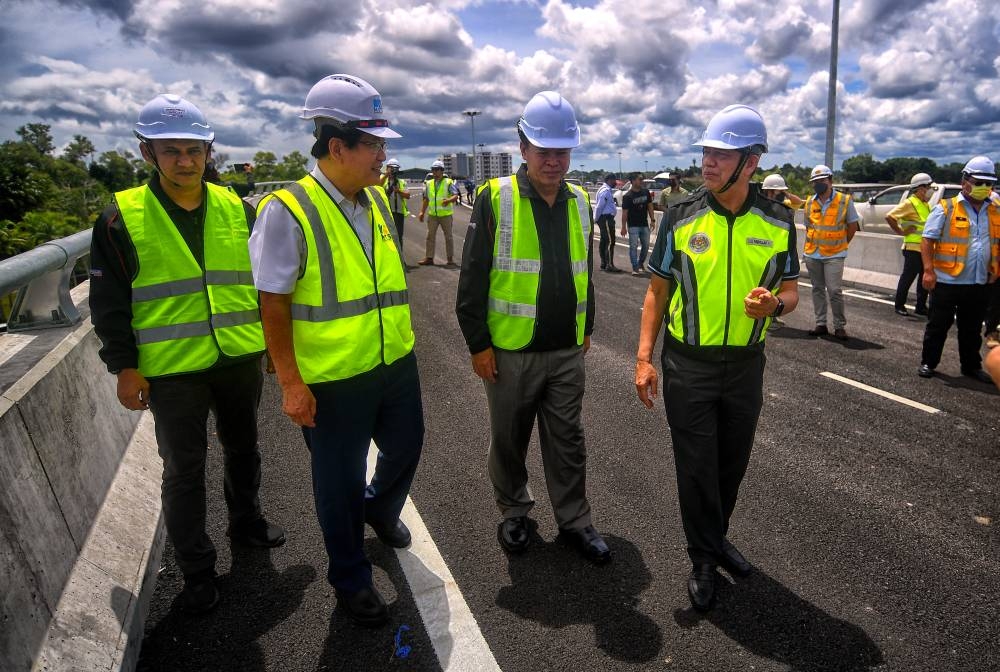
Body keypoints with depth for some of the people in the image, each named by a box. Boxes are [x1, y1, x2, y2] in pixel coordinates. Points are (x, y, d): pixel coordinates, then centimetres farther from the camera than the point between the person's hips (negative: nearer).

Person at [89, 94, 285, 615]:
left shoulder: (237, 210, 2)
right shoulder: (122, 218, -7)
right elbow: (108, 301, -3)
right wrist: (124, 367, -6)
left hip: (241, 359, 4)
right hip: (171, 368, -3)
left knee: (242, 448, 20)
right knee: (183, 470, 7)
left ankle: (246, 522, 45)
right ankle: (197, 570, 24)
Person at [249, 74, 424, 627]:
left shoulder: (377, 200, 5)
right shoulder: (287, 211, -16)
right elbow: (274, 305, -14)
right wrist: (290, 383, -15)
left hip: (395, 364, 7)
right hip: (333, 379, -6)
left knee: (405, 449, 22)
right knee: (340, 481, 11)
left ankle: (380, 509, 56)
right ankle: (351, 579, 36)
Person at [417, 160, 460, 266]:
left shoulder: (448, 182, -5)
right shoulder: (428, 183, 10)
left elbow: (455, 196, -13)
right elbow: (426, 199, 16)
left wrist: (449, 200, -33)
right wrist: (422, 212, 11)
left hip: (446, 214, -4)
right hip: (432, 214, 4)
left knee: (448, 237, 3)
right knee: (430, 236, 6)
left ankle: (450, 259, 10)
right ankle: (429, 258, 13)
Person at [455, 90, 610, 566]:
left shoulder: (579, 202, 6)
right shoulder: (496, 199, -10)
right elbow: (472, 278, -9)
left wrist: (586, 328, 19)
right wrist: (478, 343, -10)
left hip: (567, 350, 4)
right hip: (509, 350, -3)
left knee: (568, 441, 13)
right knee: (509, 440, 14)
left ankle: (574, 521, 29)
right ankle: (514, 512, 36)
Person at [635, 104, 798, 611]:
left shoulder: (778, 222, -2)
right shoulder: (681, 218, -6)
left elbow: (790, 290, 6)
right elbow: (657, 290, -2)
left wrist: (775, 303, -19)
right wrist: (644, 357, -8)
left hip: (746, 364, 2)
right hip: (687, 364, -2)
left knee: (733, 462, 17)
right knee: (696, 467, 6)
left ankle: (716, 536, 42)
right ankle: (705, 559, 26)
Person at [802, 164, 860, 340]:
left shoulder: (845, 200, -3)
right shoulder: (810, 202, 6)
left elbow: (853, 226, 6)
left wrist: (841, 245, 7)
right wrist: (810, 247, 9)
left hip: (834, 255, -4)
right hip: (812, 254, 4)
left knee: (835, 290, -9)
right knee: (817, 289, 10)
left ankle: (840, 326, 2)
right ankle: (821, 325, 19)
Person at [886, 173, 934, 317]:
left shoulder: (925, 205, 14)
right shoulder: (909, 203, -12)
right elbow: (889, 217, -21)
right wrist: (901, 231, -15)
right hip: (913, 249, -8)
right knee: (907, 278, -2)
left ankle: (921, 307, 20)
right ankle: (899, 306, 9)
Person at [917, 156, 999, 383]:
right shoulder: (946, 208, -5)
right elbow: (927, 239, -10)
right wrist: (928, 270, -18)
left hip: (979, 284, 5)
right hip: (947, 281, -5)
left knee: (972, 329, 15)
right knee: (938, 325, 4)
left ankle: (972, 366, 27)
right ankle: (928, 363, 17)